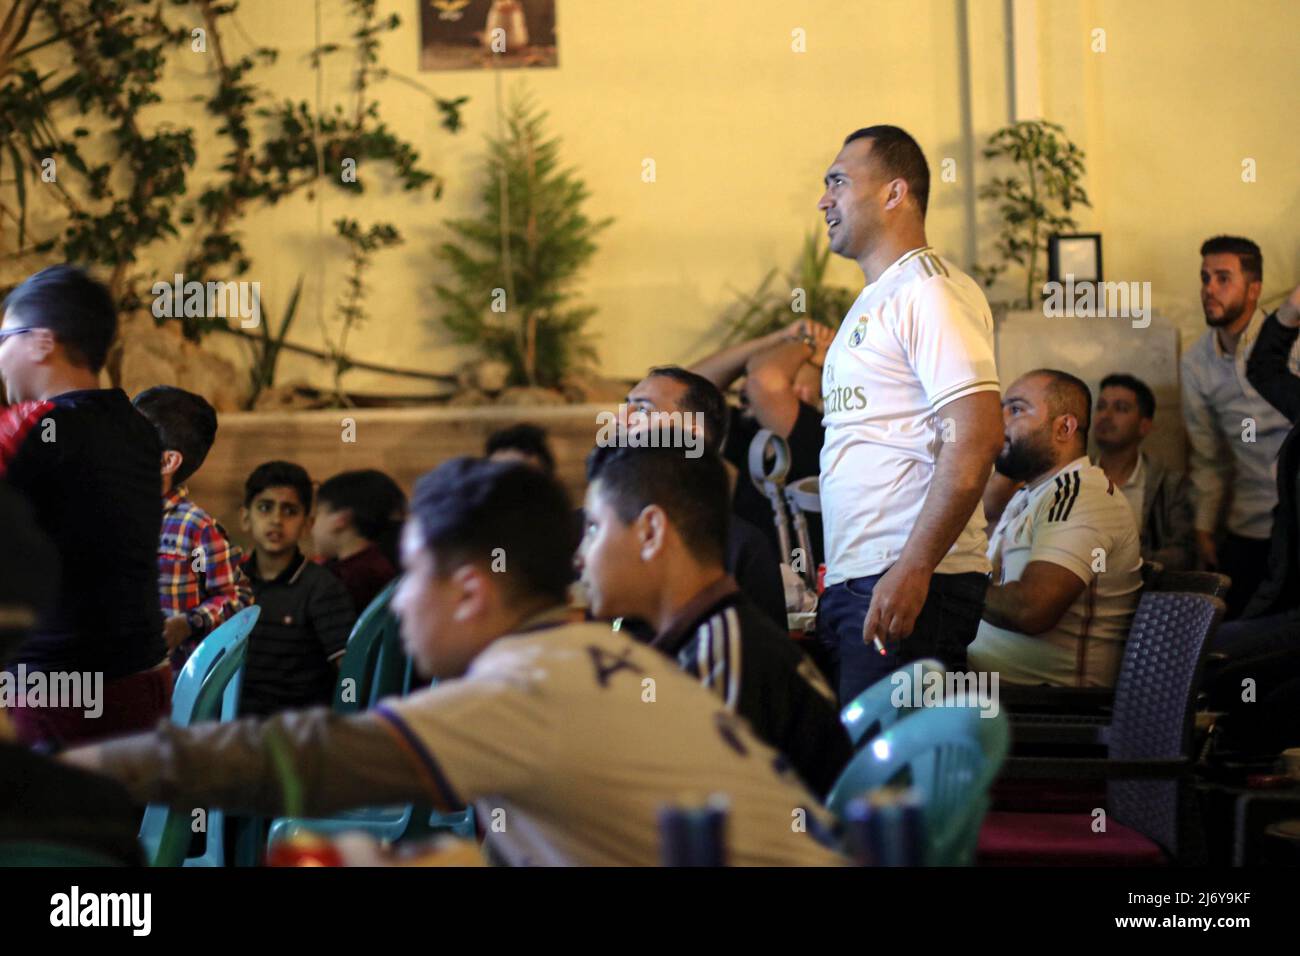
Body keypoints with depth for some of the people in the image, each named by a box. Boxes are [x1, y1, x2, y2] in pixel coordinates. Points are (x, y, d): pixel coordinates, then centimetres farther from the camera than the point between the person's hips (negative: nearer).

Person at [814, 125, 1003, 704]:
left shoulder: (929, 290, -9)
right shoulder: (874, 302, 23)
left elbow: (977, 438, -20)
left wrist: (911, 569, -24)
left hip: (912, 586, -9)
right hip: (857, 583, 9)